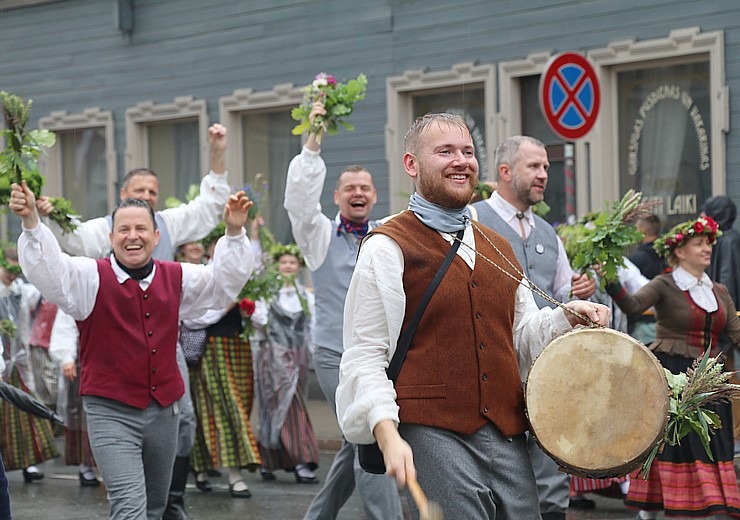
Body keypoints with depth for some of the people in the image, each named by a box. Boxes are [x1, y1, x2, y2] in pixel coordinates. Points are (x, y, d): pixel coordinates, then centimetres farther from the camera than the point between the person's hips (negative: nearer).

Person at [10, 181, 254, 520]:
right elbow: (48, 269, -20)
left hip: (163, 409, 5)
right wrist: (31, 222, -37)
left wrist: (234, 233, -3)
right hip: (111, 412, -5)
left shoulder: (177, 278, 9)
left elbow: (224, 283, 11)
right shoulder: (90, 277, -5)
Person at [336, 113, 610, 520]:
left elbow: (523, 332, 26)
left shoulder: (496, 248, 20)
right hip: (432, 434, -6)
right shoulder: (388, 248, -2)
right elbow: (364, 358, -6)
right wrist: (388, 435, -19)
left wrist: (565, 317, 5)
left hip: (506, 437, 6)